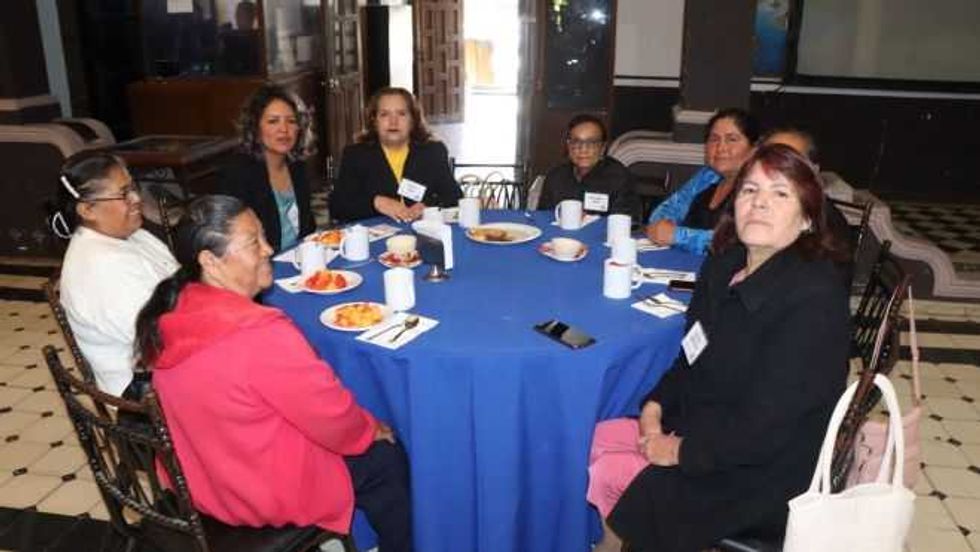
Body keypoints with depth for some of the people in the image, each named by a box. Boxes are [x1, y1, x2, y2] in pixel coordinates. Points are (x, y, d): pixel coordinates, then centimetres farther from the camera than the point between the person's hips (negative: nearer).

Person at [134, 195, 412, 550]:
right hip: (269, 491, -8)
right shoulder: (260, 333, -34)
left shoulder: (170, 315, -7)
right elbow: (332, 416, -22)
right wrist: (370, 428, -1)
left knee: (366, 442, 24)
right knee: (388, 459, 13)